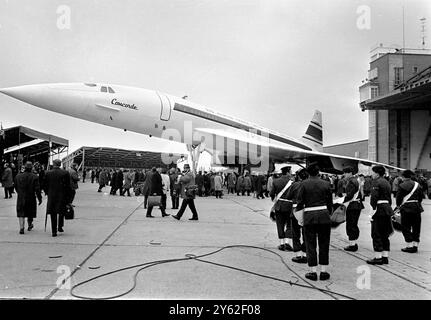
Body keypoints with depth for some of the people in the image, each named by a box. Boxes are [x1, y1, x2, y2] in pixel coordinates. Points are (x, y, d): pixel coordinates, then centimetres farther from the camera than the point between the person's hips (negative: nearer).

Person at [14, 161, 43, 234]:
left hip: (21, 198, 1)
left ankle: (21, 228, -8)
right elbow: (37, 189, -12)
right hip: (31, 198, -1)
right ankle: (30, 226, 32)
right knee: (30, 213, 16)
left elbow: (16, 187, 9)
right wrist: (40, 198, -5)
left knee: (21, 214, 6)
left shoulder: (18, 176, -2)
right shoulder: (34, 177, -12)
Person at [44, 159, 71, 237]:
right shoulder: (65, 173, -6)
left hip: (51, 196, 1)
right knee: (62, 212, 19)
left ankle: (54, 231, 8)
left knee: (53, 214, 8)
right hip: (62, 196, -1)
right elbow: (68, 186, -4)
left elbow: (45, 186, 2)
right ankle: (60, 227, 12)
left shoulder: (48, 173, -3)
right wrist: (68, 197, 3)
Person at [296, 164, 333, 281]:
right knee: (324, 244, 11)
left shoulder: (304, 184, -3)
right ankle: (323, 271, 14)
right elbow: (330, 202, 6)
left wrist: (298, 211, 12)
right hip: (324, 215, 2)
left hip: (309, 216, -2)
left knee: (311, 245, 6)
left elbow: (300, 201, -4)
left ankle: (313, 272, 8)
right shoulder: (326, 184, 4)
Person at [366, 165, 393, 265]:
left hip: (379, 209, -9)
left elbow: (374, 198, -18)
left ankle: (378, 257, 0)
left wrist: (372, 209, -17)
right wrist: (388, 208, 19)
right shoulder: (387, 182, 15)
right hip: (387, 209, 9)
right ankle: (385, 257, 16)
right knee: (385, 235, 12)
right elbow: (389, 198, 17)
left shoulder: (376, 182, -11)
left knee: (377, 234, -2)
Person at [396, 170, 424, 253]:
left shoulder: (402, 185, -8)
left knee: (406, 227, 2)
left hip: (406, 208, -5)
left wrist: (398, 205, 7)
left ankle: (410, 246, -1)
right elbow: (421, 196, 10)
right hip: (417, 208, 5)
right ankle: (415, 245, 14)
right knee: (416, 227, 11)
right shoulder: (417, 185, 8)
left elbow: (399, 197, -8)